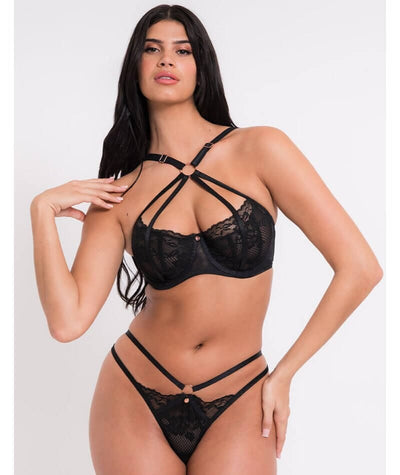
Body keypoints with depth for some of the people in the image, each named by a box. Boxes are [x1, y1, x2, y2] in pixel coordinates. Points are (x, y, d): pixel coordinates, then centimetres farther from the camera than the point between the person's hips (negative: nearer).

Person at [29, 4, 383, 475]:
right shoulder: (119, 193, -2)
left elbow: (360, 268, -10)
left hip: (237, 405, -1)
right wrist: (42, 212, -13)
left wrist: (283, 374, -5)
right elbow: (68, 321, -10)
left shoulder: (259, 149, -9)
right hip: (134, 400, 2)